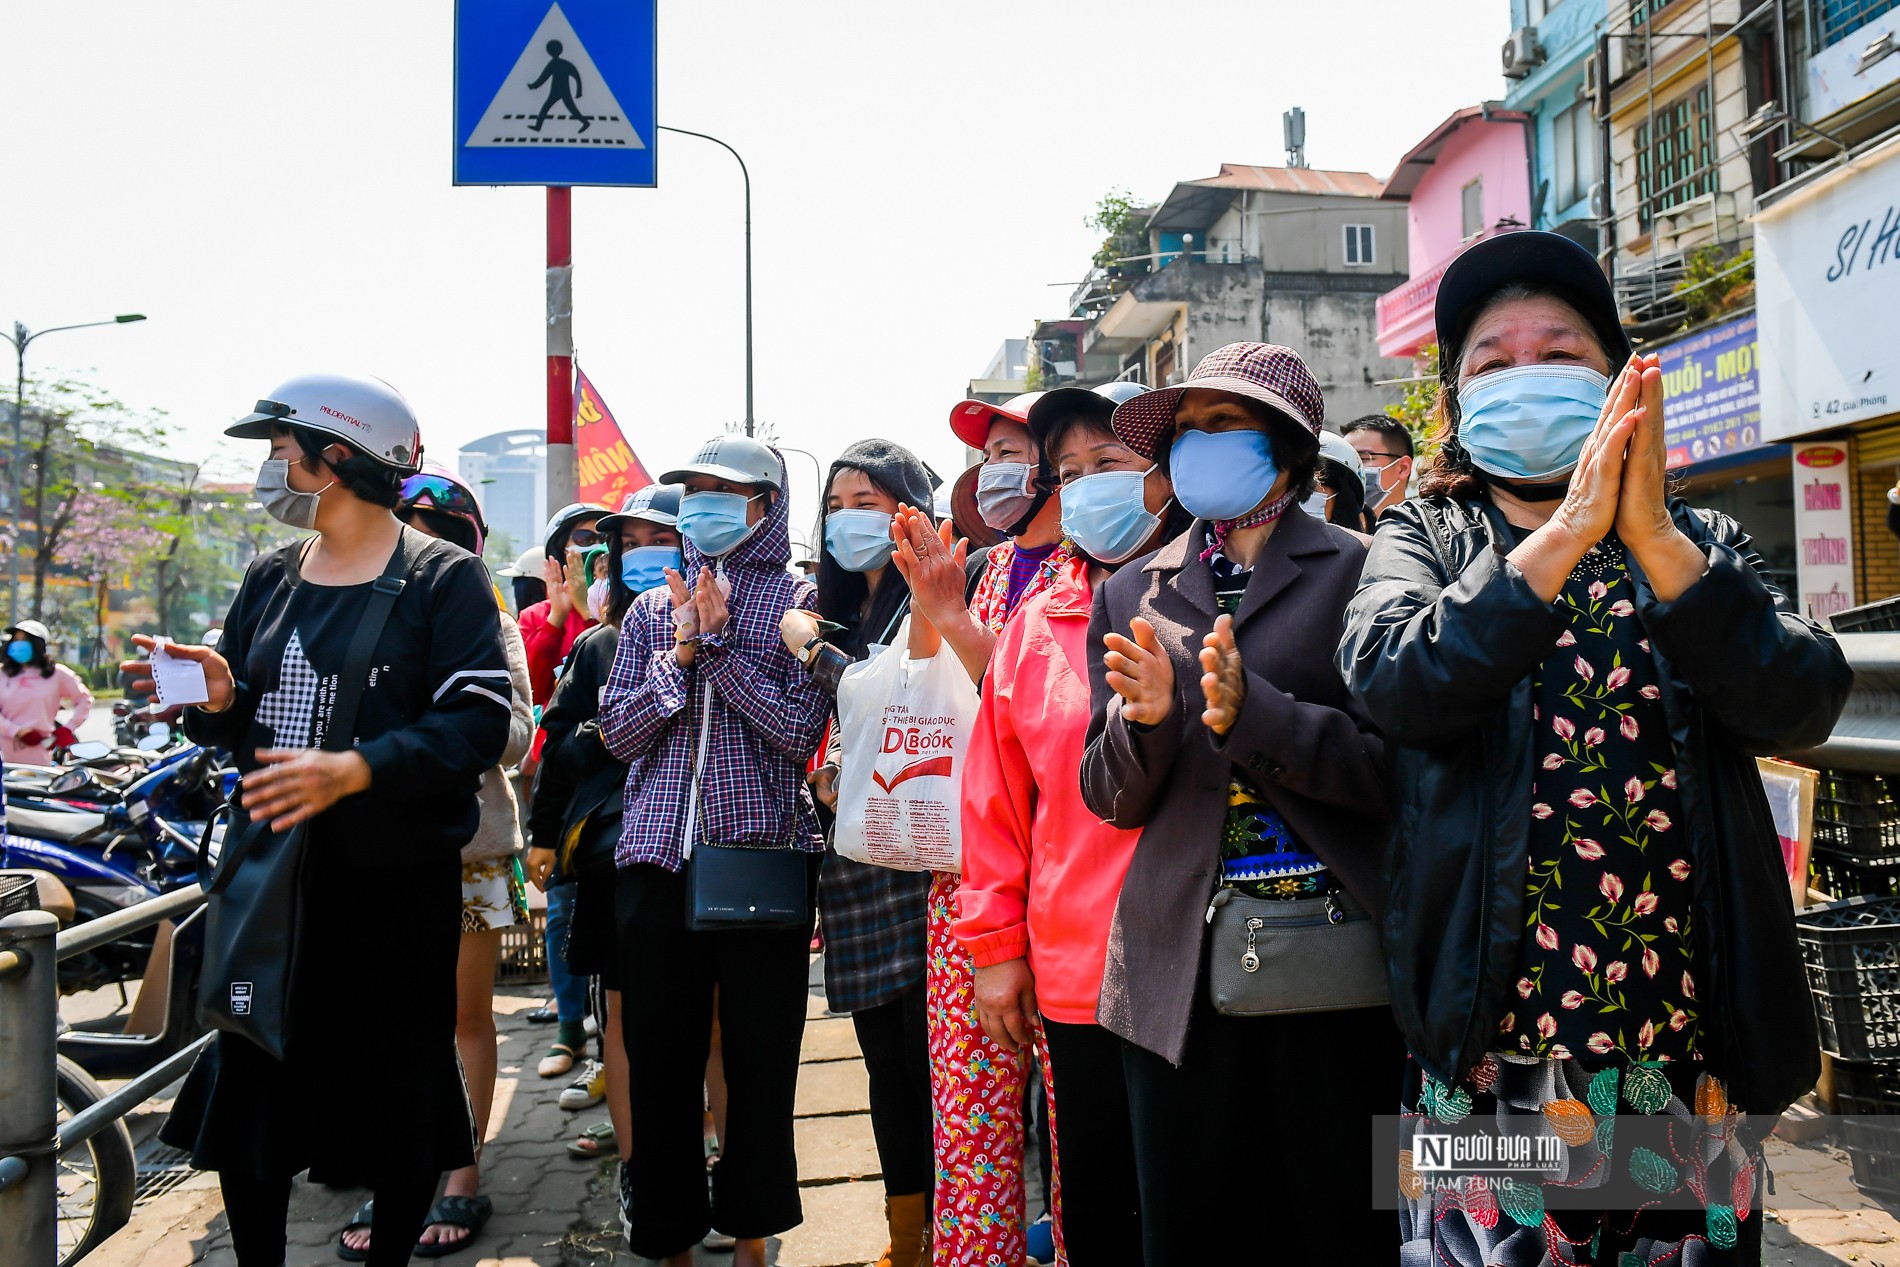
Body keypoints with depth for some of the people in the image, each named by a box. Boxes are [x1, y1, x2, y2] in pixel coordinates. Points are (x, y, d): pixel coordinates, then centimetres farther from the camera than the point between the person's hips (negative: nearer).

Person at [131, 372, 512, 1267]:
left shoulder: (443, 577, -7)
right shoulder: (270, 578, 13)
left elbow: (477, 724, -16)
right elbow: (242, 723, 18)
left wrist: (356, 769, -28)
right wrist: (218, 696, -5)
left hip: (398, 883, -5)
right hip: (273, 873, 6)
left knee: (399, 1086, 6)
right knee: (245, 1087, 11)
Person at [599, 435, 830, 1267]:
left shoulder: (797, 603, 2)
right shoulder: (653, 609, 13)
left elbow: (801, 733, -10)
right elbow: (619, 731, 4)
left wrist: (720, 645, -12)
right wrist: (682, 652, -7)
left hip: (765, 856, -3)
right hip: (659, 859, 3)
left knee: (761, 1061, 7)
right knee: (660, 1061, 8)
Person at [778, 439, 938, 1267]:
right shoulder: (837, 608, 15)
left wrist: (811, 648, -6)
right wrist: (822, 773, 1)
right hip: (855, 862, 7)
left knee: (931, 1060, -3)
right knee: (886, 1062, 14)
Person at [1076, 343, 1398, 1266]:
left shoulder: (1360, 573, 2)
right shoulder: (1130, 596, 12)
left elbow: (1398, 766, -6)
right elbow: (1112, 799, 9)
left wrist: (1252, 715, -20)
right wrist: (1143, 717, -12)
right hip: (1181, 973, 3)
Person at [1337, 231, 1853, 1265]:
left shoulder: (1701, 545, 9)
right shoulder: (1424, 541, 4)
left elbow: (1805, 703, -9)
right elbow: (1392, 682, -17)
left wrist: (1654, 537, -19)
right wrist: (1566, 533, -22)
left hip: (1691, 1037, 2)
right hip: (1489, 1035, -2)